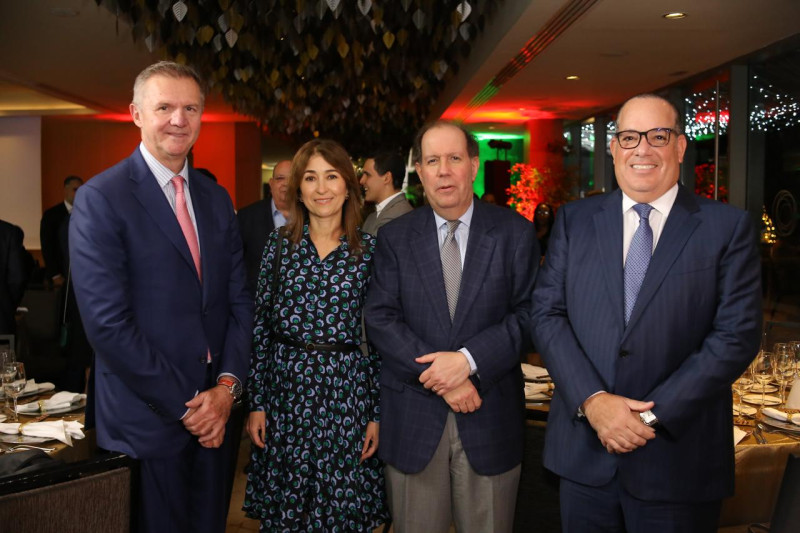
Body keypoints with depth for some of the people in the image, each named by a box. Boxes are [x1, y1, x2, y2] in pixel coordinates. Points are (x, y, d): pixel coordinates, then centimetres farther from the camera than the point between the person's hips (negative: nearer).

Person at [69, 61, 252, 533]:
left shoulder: (217, 200, 8)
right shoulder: (100, 199, -10)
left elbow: (239, 301, 7)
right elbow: (108, 322, -16)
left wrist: (226, 387, -6)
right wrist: (185, 405, -14)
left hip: (214, 411, 5)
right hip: (145, 420, -5)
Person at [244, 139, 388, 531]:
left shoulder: (370, 249, -1)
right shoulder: (279, 244, 3)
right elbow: (261, 328, 4)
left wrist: (378, 413, -1)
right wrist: (256, 403, 2)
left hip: (347, 394, -1)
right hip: (286, 391, 1)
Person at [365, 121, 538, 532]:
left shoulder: (515, 233, 1)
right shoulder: (394, 237, 3)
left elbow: (528, 314, -5)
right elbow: (380, 319, -4)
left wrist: (469, 359, -18)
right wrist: (441, 379, -14)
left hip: (490, 417, 0)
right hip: (412, 418, 1)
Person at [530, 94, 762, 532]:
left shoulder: (728, 227, -1)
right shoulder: (574, 220, 5)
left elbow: (737, 334, -8)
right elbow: (546, 313, -1)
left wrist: (653, 415, -14)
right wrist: (592, 399, -14)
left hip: (677, 456, -1)